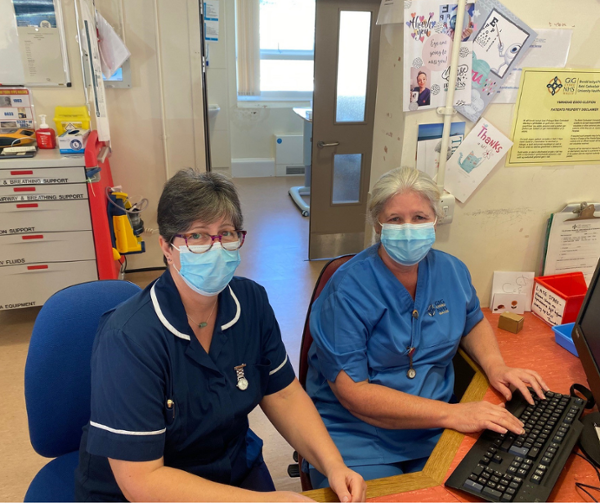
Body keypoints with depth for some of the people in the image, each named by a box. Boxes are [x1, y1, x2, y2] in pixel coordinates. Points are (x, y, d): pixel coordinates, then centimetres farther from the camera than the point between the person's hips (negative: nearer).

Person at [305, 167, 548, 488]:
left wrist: (495, 366, 0)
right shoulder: (349, 290, -18)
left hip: (434, 433, 5)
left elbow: (473, 323, 21)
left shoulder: (452, 271, 1)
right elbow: (352, 392, -21)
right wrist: (451, 414, -24)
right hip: (357, 436, -5)